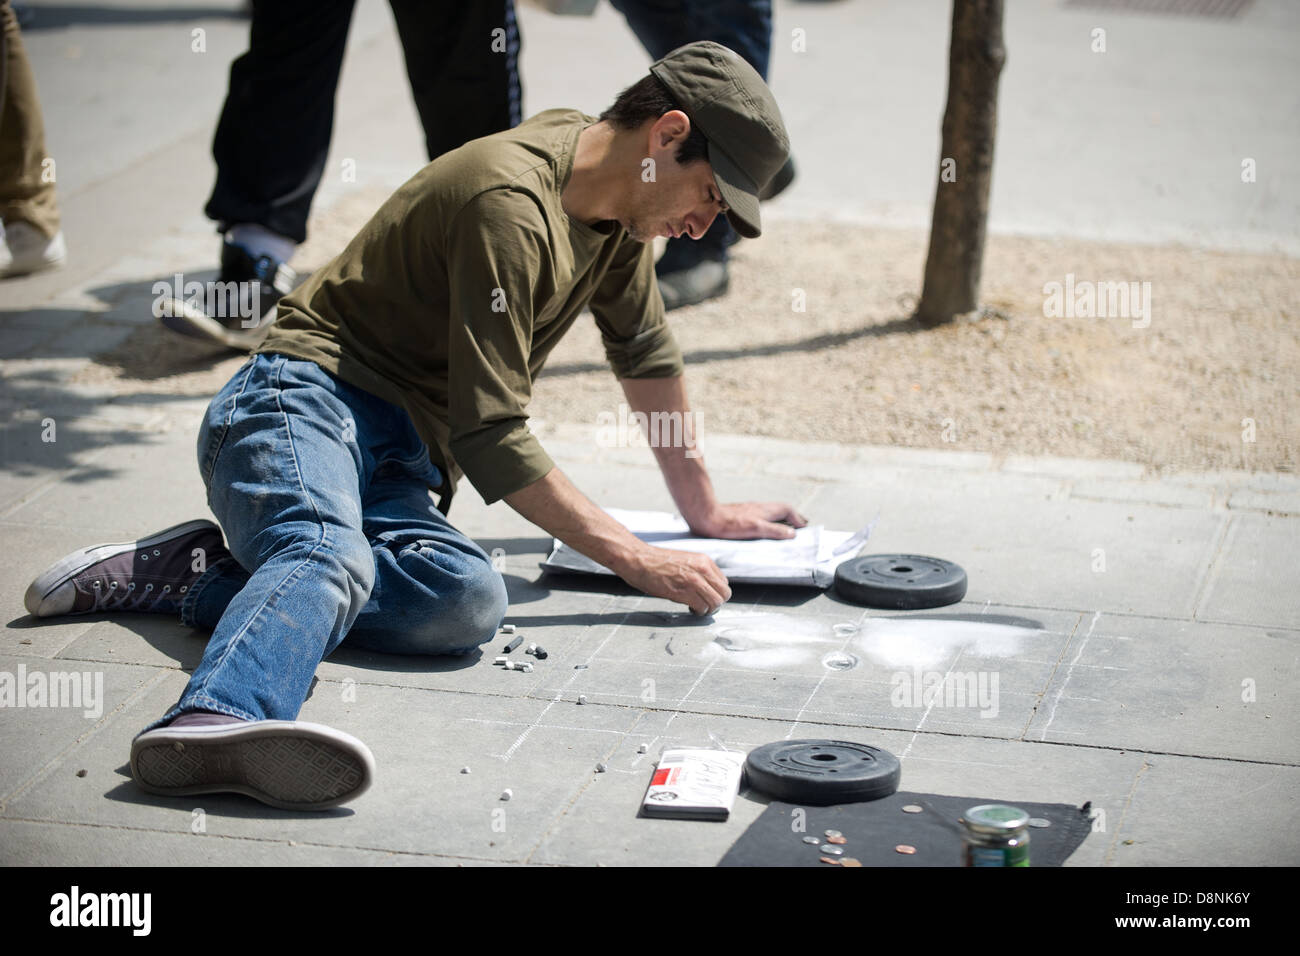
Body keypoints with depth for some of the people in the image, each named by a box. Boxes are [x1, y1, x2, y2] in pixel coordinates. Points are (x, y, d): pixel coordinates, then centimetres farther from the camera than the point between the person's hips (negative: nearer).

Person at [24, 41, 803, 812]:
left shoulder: (618, 197, 13)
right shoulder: (510, 204, -15)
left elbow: (645, 350, 30)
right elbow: (490, 437, -17)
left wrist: (703, 510, 33)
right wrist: (633, 559, -13)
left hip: (398, 458, 8)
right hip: (307, 397, -8)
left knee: (470, 599, -27)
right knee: (333, 554, -43)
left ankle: (195, 576, -23)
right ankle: (218, 719, -70)